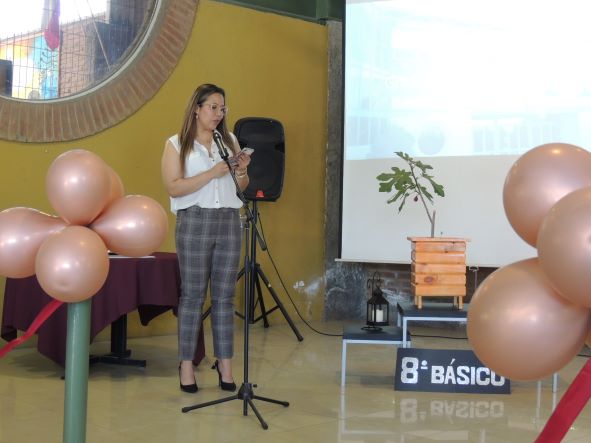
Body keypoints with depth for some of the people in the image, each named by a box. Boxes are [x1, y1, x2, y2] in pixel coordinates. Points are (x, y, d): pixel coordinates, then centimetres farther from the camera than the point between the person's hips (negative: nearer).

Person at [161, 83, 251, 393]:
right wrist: (212, 173, -15)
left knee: (224, 296, 4)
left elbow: (242, 188, 19)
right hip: (194, 222, -3)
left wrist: (241, 172, -3)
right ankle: (186, 365, 6)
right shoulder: (176, 144, 3)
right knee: (192, 295, -1)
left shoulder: (230, 140, 14)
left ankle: (225, 363, 10)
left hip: (229, 221, 3)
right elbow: (173, 187, -9)